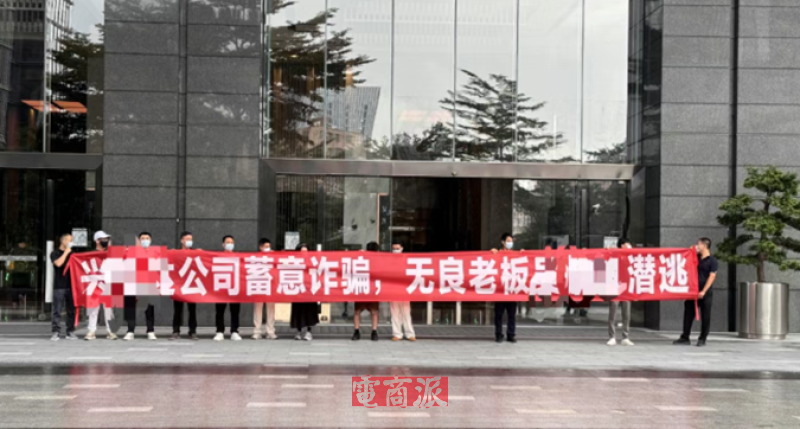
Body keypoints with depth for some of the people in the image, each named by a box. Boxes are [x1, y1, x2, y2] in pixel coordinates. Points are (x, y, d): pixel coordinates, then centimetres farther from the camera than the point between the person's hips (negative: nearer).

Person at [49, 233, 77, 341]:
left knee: (71, 310, 4)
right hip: (59, 286, -4)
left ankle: (70, 332, 8)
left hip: (71, 285, 4)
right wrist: (66, 252, -8)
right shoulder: (55, 253, 4)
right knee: (57, 311, -6)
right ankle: (56, 332, -5)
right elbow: (58, 263, -15)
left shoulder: (72, 254, 18)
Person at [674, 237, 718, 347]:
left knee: (705, 316, 1)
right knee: (688, 314, 3)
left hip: (705, 293, -6)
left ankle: (702, 339, 8)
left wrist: (703, 291, -19)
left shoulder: (712, 261, -3)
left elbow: (712, 277, -11)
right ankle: (685, 338, 7)